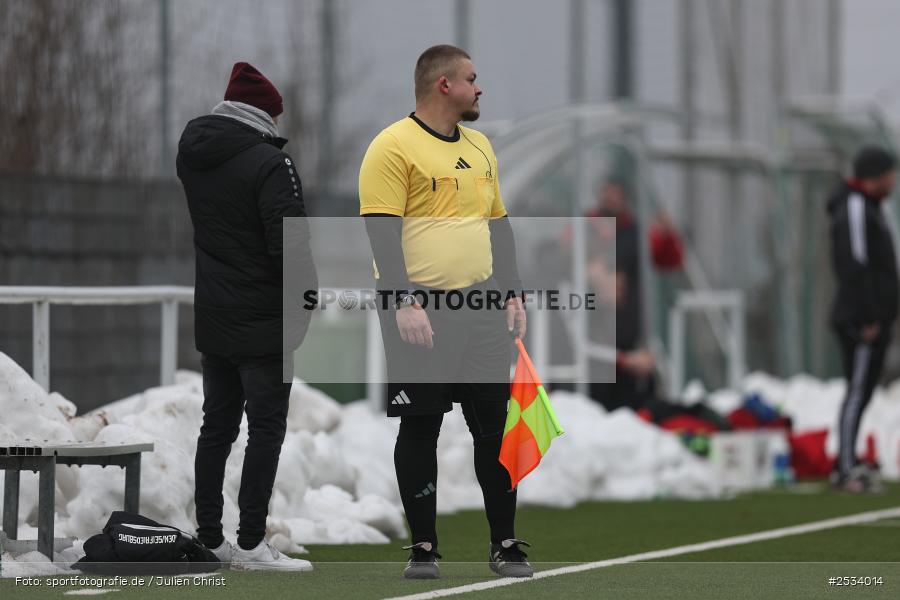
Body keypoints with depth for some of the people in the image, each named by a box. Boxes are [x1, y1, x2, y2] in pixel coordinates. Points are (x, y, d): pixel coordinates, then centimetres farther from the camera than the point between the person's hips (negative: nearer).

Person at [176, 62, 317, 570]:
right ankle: (251, 543, -6)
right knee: (266, 427, -3)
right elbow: (290, 240, -19)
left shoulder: (194, 152, 6)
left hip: (211, 319, 7)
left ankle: (208, 537, 16)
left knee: (218, 424, 14)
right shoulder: (269, 162, -17)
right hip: (262, 319, -7)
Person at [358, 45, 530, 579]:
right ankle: (423, 546, 8)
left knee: (495, 425, 5)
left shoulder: (480, 148, 15)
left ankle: (505, 544, 11)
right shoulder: (393, 147, -8)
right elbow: (381, 231, -13)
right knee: (420, 429, 1)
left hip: (483, 306, 6)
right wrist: (404, 303, -20)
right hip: (421, 310, -6)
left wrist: (514, 294, 12)